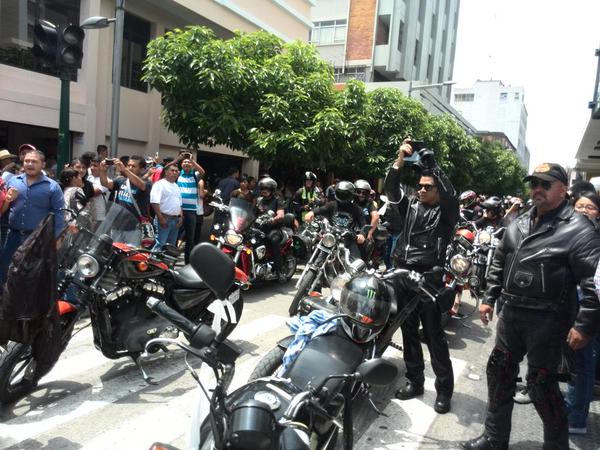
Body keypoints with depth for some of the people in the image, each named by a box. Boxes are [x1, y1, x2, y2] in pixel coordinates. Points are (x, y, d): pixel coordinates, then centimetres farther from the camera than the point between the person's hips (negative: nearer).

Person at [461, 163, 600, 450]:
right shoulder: (519, 224, 11)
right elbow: (499, 262, 18)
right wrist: (489, 298, 16)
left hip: (548, 319, -7)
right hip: (511, 312, 8)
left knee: (541, 386, 0)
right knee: (499, 373, 15)